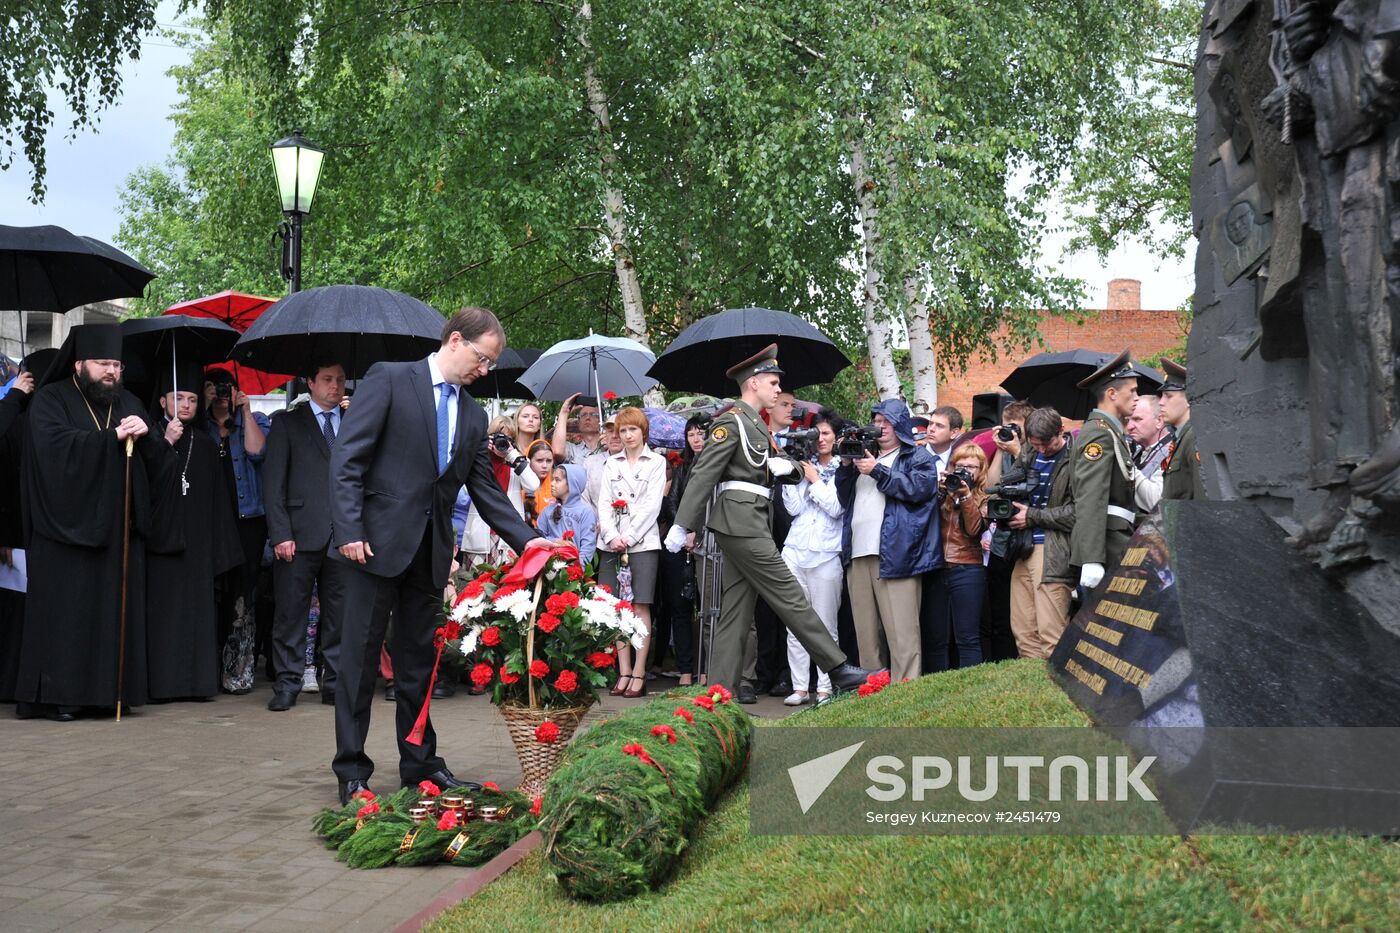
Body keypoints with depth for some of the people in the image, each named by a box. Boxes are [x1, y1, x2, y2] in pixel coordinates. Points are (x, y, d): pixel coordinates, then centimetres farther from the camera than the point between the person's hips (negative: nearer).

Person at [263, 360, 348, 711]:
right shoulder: (287, 423, 8)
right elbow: (273, 482, 2)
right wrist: (280, 533, -8)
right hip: (301, 534, -2)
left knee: (338, 614, 5)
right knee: (291, 612, 0)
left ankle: (334, 684, 12)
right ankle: (287, 685, 7)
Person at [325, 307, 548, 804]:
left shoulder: (473, 416, 14)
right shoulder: (389, 380, -4)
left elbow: (486, 489, 15)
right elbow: (347, 457, -10)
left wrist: (526, 539, 3)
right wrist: (350, 530, -17)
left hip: (430, 551, 6)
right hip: (376, 543, -6)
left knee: (418, 661, 13)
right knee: (360, 657, 0)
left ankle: (420, 763, 22)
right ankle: (352, 772, 8)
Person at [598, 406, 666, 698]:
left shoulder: (656, 462, 5)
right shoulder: (611, 464, 15)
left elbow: (652, 505, -3)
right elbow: (604, 504, 9)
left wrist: (628, 537, -10)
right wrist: (611, 536, -7)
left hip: (642, 542, -3)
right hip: (612, 543, 3)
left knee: (640, 607, -6)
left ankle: (639, 673, -5)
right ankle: (624, 672, 5)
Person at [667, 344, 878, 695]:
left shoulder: (755, 424, 20)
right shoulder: (731, 421, -9)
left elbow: (780, 469, 23)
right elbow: (702, 474, -14)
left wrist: (785, 466, -3)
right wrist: (683, 525, -18)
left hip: (747, 524, 10)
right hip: (741, 522, -10)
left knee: (737, 611, 7)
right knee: (789, 596, -7)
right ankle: (839, 670, -4)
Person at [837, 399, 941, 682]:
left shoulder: (918, 456, 11)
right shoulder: (864, 453, 28)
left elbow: (919, 488, -9)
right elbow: (845, 499, 25)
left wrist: (878, 471, -8)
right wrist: (846, 467, 9)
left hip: (895, 555, -6)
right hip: (859, 555, 6)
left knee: (901, 634, -12)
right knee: (866, 635, 6)